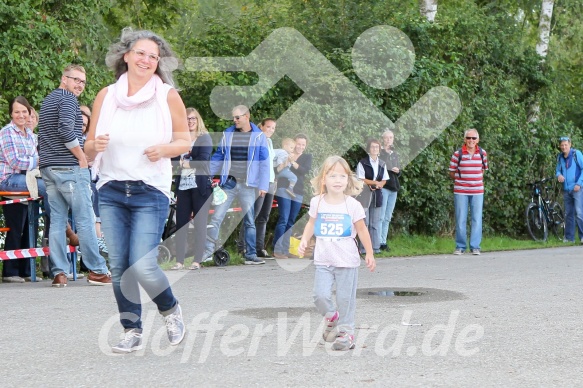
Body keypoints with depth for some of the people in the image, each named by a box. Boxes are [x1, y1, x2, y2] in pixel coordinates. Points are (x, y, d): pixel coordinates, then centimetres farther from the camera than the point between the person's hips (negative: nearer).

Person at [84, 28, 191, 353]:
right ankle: (132, 332, 17)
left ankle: (171, 310, 17)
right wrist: (96, 145, -14)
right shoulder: (107, 95, 4)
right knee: (119, 267, 3)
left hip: (151, 192, -3)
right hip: (111, 192, 3)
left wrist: (165, 149, -15)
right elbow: (89, 147, 10)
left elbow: (185, 142, 5)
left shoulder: (168, 96, -2)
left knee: (142, 266, -11)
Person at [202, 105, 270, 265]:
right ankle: (207, 251, -3)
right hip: (228, 183, 1)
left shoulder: (259, 136, 1)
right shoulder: (227, 134, 7)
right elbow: (217, 158, 11)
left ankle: (251, 255, 13)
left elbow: (264, 162, 0)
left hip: (248, 186, -1)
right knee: (216, 218, -6)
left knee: (249, 222, 7)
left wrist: (263, 186, -6)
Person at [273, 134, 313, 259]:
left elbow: (306, 170, -8)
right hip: (284, 190, -4)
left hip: (298, 193, 4)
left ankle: (285, 250, 11)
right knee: (283, 219, -13)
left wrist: (293, 162, -20)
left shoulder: (307, 157, 12)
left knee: (290, 223, 7)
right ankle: (277, 250, -15)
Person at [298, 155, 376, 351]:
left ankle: (346, 331, 13)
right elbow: (312, 223, 16)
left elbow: (362, 230, 2)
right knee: (320, 295, -7)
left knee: (345, 298, 1)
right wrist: (304, 240, 1)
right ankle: (332, 317, 21)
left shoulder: (352, 205, -5)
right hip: (323, 260, 2)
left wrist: (369, 254, 2)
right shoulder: (317, 202, 1)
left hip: (347, 261, -2)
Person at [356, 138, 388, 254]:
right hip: (364, 195, -4)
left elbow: (384, 180, 12)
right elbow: (360, 179, -9)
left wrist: (378, 185, -9)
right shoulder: (363, 163, -4)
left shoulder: (382, 164, 12)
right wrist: (374, 182, -11)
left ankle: (375, 246, 8)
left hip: (377, 194, 5)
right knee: (364, 222, -3)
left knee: (375, 222, 5)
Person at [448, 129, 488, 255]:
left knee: (477, 219, 1)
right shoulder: (457, 154, -3)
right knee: (460, 220, 2)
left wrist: (477, 180, 8)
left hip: (477, 191, 2)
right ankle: (460, 246, 12)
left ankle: (475, 246, 8)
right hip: (460, 191, -2)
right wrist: (461, 179, -1)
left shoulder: (482, 153, 5)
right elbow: (451, 173, 4)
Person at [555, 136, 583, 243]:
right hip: (566, 189, 6)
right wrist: (559, 175, -4)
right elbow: (558, 170, 21)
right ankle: (569, 237, 15)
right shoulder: (560, 157, 10)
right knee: (568, 214, 9)